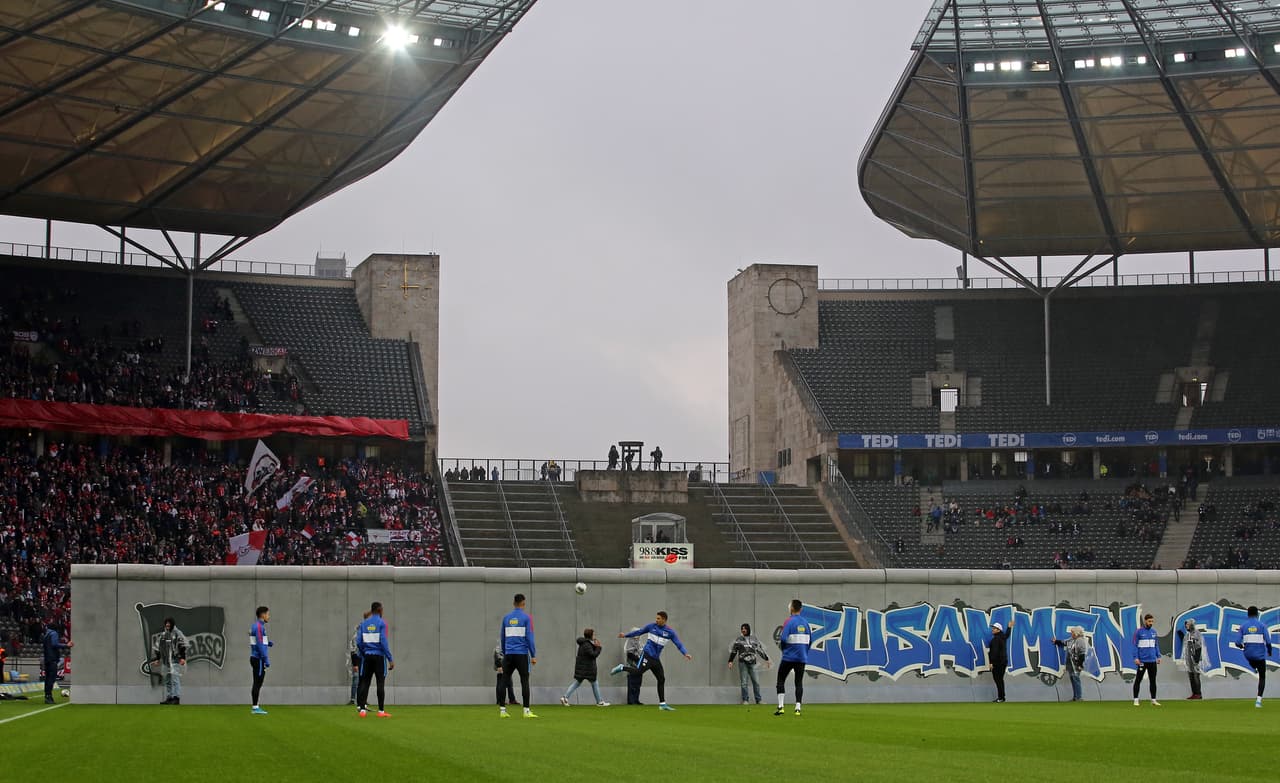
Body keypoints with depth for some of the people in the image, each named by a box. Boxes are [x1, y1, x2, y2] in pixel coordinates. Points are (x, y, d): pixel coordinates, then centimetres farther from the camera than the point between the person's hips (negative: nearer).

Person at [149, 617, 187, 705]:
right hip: (165, 661, 7)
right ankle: (169, 698, 16)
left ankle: (176, 698, -18)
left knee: (175, 679, -14)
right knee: (167, 680, 10)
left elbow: (183, 646, -8)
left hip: (175, 660, -7)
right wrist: (156, 659, 16)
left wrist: (183, 658, -17)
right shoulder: (162, 635, 16)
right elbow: (157, 647, 22)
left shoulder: (177, 633, -2)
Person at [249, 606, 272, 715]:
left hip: (255, 658, 10)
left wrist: (268, 643, 11)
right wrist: (266, 660, -20)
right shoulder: (259, 626, -15)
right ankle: (255, 708, -5)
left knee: (257, 684, 11)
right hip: (259, 659, -10)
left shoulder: (255, 626, 15)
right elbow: (260, 645, -21)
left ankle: (256, 707, 14)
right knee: (258, 684, -6)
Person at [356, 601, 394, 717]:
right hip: (379, 656, -4)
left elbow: (359, 642, 2)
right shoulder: (381, 623, -7)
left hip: (367, 656, 4)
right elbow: (384, 642, -13)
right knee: (380, 683, 1)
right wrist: (390, 659, -10)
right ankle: (381, 711, 1)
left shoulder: (364, 624, 6)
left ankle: (362, 709, 0)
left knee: (364, 682, 6)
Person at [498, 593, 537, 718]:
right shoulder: (526, 617, -3)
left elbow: (502, 637, 14)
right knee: (524, 682, -1)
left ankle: (502, 710, 2)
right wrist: (533, 655, -2)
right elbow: (529, 637, -6)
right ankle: (526, 711, -6)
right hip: (522, 655, -3)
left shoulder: (506, 617, 9)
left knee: (505, 681, 6)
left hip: (509, 655, 3)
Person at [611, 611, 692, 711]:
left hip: (656, 658, 3)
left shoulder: (670, 632, 0)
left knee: (661, 679, 3)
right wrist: (626, 635, 20)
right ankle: (622, 667, 2)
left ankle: (662, 704, 9)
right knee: (639, 671, -24)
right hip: (647, 654, -3)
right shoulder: (651, 626, 0)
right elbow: (639, 632, 14)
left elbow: (679, 644, -6)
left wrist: (685, 653, -22)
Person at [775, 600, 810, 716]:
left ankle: (781, 706, -3)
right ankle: (798, 708, -2)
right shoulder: (805, 623, 9)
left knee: (781, 680, 6)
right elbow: (809, 641, 13)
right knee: (799, 682, 7)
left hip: (789, 657, -4)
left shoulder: (789, 622, -9)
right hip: (802, 658, 5)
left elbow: (783, 639, -16)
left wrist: (781, 645, 5)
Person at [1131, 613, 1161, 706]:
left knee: (1153, 680, 9)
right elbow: (1135, 645, -7)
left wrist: (1158, 656, 8)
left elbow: (1156, 645, 16)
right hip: (1142, 660, -5)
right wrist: (1136, 658, -14)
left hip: (1152, 660, 5)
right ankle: (1136, 700, 1)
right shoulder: (1139, 632, -5)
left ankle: (1153, 700, 14)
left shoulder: (1154, 632, 11)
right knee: (1138, 680, -2)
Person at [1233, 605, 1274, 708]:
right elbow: (1268, 641, -9)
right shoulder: (1262, 625, -5)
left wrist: (1242, 646, 18)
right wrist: (1269, 651, 10)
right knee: (1262, 677, 7)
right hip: (1260, 654, -2)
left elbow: (1237, 642, -5)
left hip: (1248, 654, 2)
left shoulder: (1243, 626, -1)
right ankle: (1259, 700, -2)